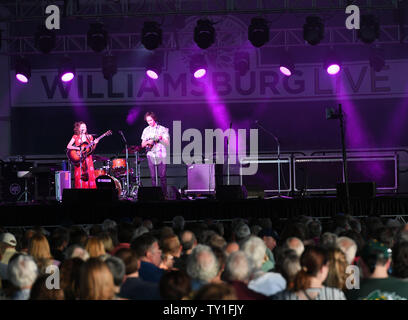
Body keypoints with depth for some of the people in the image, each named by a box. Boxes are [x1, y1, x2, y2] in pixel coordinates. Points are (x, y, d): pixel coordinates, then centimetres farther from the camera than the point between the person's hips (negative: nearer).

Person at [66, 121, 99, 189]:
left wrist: (95, 144, -6)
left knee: (90, 175, -6)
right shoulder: (75, 137, 3)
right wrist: (79, 148, -15)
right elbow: (68, 146, -5)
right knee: (80, 177, -9)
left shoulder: (89, 137, 12)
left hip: (88, 159, 3)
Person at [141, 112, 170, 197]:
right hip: (151, 155, 3)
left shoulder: (162, 129, 2)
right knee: (153, 176, 1)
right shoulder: (146, 130, 12)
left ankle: (164, 194, -1)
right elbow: (142, 145, 14)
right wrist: (147, 142, -8)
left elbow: (167, 143, -1)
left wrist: (161, 138, -19)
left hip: (161, 155, -3)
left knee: (162, 176, -6)